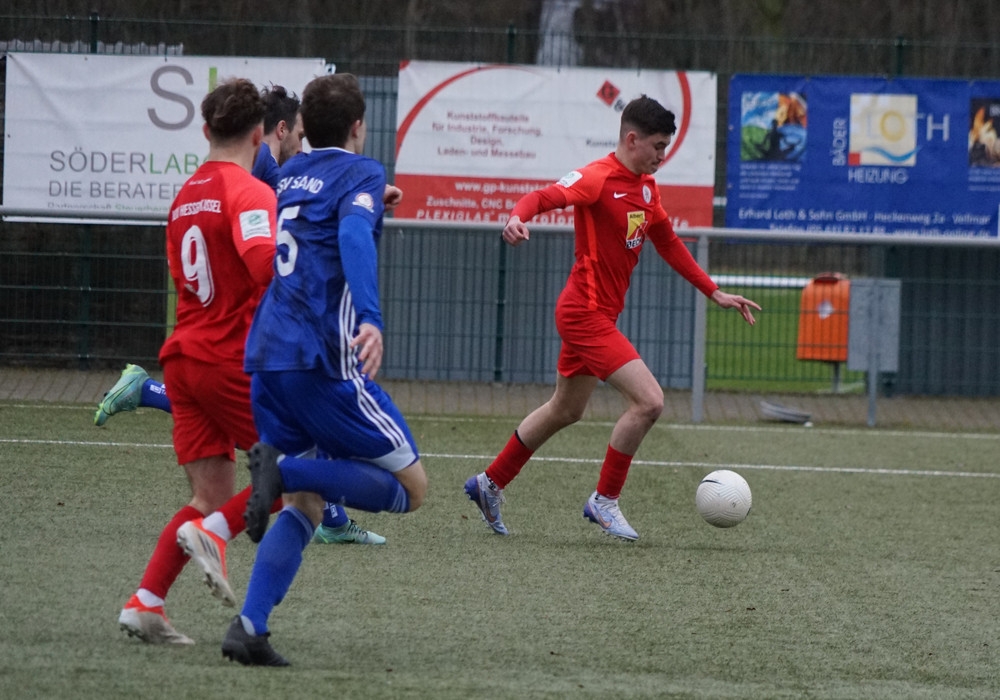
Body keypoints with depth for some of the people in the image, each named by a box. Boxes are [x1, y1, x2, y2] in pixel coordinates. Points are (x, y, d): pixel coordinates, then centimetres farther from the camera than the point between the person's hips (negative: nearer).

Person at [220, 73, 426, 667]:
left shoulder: (290, 175, 20)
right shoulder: (361, 174, -2)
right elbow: (355, 238, -22)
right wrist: (371, 320, -35)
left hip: (267, 354, 8)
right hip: (324, 360, -8)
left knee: (306, 504, 13)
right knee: (411, 485, -1)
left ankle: (250, 628, -5)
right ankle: (284, 470, -22)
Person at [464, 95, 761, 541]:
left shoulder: (645, 187, 11)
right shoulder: (598, 178, -16)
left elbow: (668, 244, 23)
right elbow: (545, 197, -32)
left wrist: (714, 293, 23)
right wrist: (518, 217, -54)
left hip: (594, 316, 10)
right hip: (586, 314, -10)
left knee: (565, 411, 22)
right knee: (648, 401, -16)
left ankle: (490, 484, 35)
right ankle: (605, 501, -1)